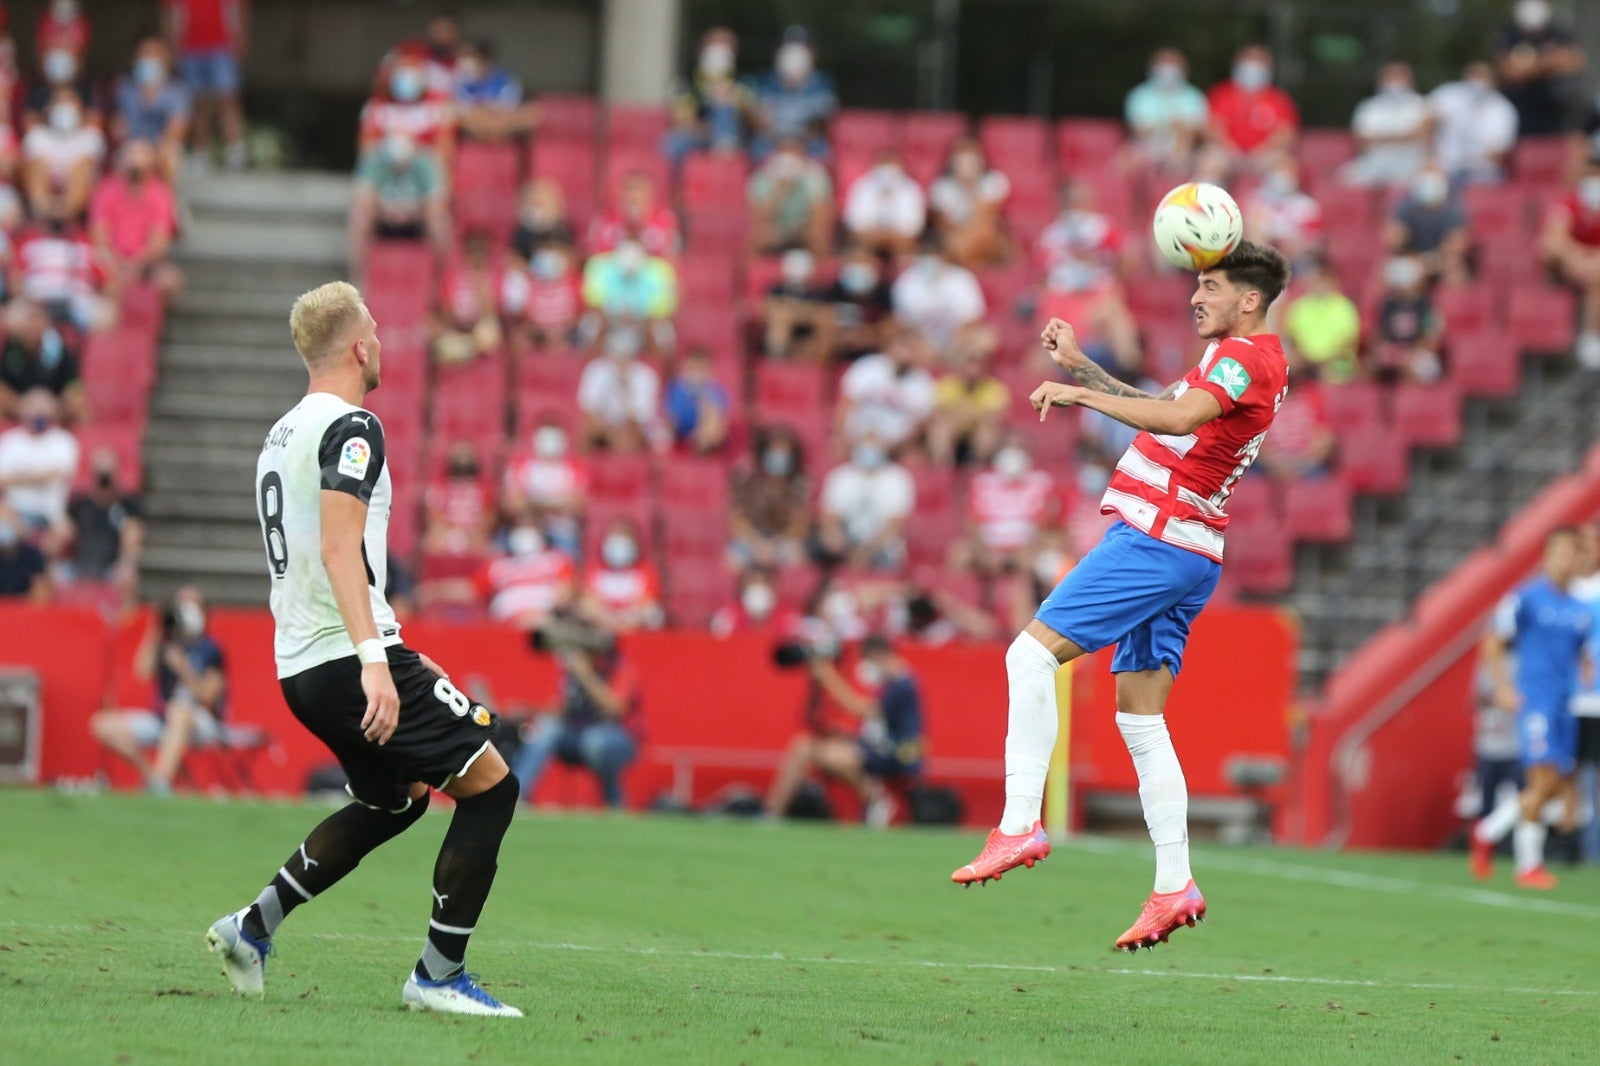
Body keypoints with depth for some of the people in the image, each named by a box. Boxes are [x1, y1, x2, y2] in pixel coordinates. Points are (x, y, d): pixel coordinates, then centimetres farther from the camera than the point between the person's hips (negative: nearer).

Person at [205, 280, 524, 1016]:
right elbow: (339, 548, -24)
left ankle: (255, 926, 19)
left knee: (396, 797, 26)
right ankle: (438, 976, -5)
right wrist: (374, 661, -32)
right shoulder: (351, 429, -12)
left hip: (299, 666, 10)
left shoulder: (282, 435, 18)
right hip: (349, 656, -10)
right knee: (489, 785, -3)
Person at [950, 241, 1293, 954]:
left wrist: (1083, 395, -22)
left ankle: (1020, 825, -20)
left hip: (1155, 541, -10)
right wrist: (1079, 366, 27)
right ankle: (1174, 887, 4)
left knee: (1032, 654, -14)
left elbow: (1179, 419, -27)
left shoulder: (1246, 354, -9)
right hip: (1187, 557, 10)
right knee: (1140, 719, 8)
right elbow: (1156, 412, 35)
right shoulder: (1237, 361, 22)